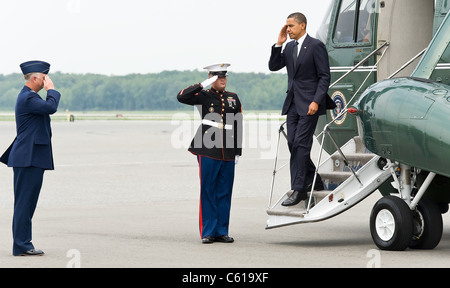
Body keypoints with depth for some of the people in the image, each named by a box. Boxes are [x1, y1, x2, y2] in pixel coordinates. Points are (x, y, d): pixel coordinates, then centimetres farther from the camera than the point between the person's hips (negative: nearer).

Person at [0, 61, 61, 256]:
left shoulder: (28, 97, 19)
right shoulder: (27, 98, -15)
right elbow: (51, 107, -25)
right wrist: (51, 90, -12)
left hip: (32, 158, 11)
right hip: (29, 158, -11)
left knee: (26, 203, 11)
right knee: (24, 202, -8)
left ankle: (23, 245, 15)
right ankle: (21, 246, -6)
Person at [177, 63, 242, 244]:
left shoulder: (233, 99, 14)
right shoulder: (203, 96, 3)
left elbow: (238, 127, 15)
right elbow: (181, 97, -13)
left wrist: (237, 152, 12)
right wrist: (203, 85, -13)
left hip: (227, 153, 4)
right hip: (207, 150, -3)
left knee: (225, 192, 6)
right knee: (207, 191, -2)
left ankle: (222, 231, 13)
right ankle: (208, 232, 3)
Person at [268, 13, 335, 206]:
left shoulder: (316, 46, -8)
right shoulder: (289, 47, 14)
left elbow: (324, 76, -9)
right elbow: (273, 66, 12)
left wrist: (316, 101, -17)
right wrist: (279, 44, 1)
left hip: (309, 103, -8)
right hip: (293, 102, 8)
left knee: (301, 144, -11)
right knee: (293, 144, 6)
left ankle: (298, 190, -9)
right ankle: (314, 182, 20)